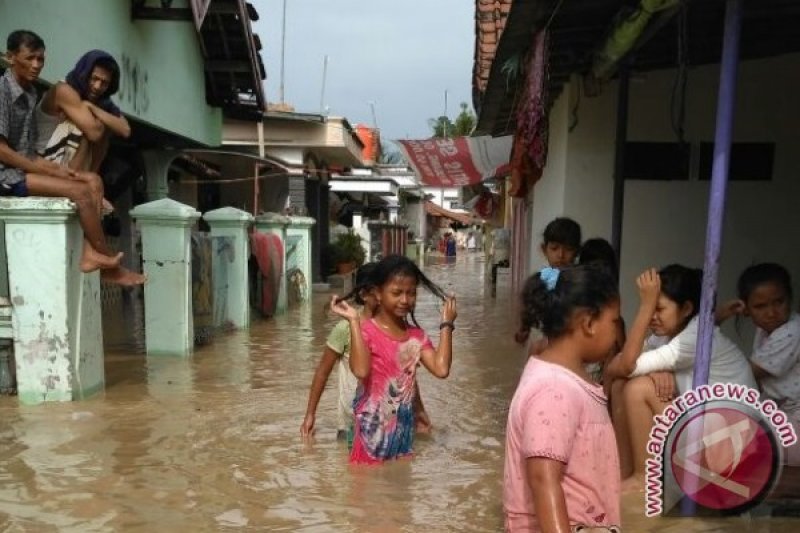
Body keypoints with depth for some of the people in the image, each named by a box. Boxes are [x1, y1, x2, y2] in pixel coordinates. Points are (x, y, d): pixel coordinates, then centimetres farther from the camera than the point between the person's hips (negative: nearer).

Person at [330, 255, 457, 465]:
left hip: (403, 426, 5)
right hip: (373, 429, -5)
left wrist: (446, 324, -6)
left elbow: (441, 369, -12)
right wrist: (354, 321, -30)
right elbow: (361, 371, -32)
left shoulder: (416, 335, 2)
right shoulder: (366, 330, -14)